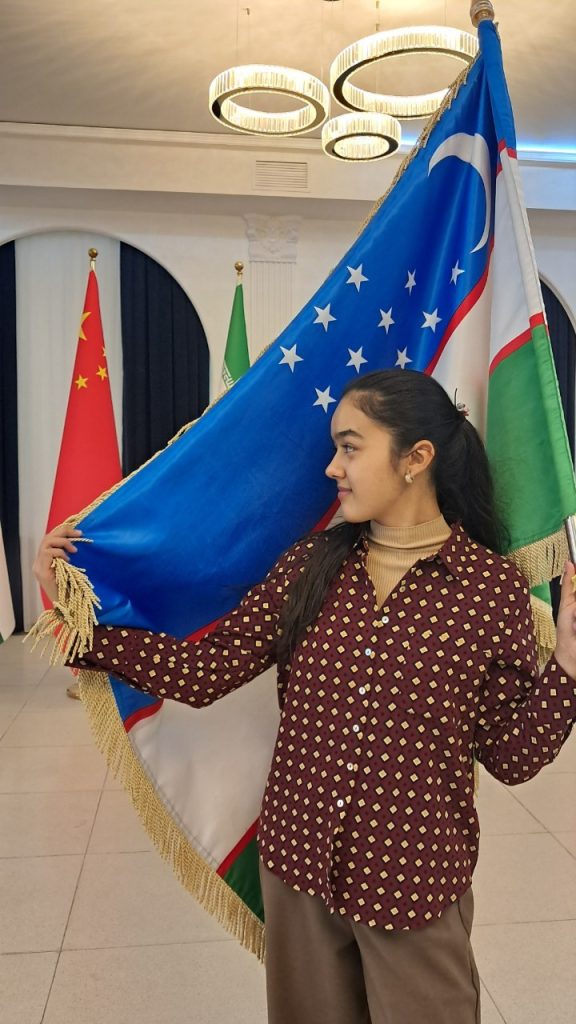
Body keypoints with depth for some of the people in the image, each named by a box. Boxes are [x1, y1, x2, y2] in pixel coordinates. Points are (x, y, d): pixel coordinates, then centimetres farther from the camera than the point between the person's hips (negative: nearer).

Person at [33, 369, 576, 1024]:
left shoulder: (493, 587, -12)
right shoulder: (311, 565, -5)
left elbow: (511, 757, -7)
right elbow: (203, 673, -10)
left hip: (415, 880, -3)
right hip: (297, 867, 4)